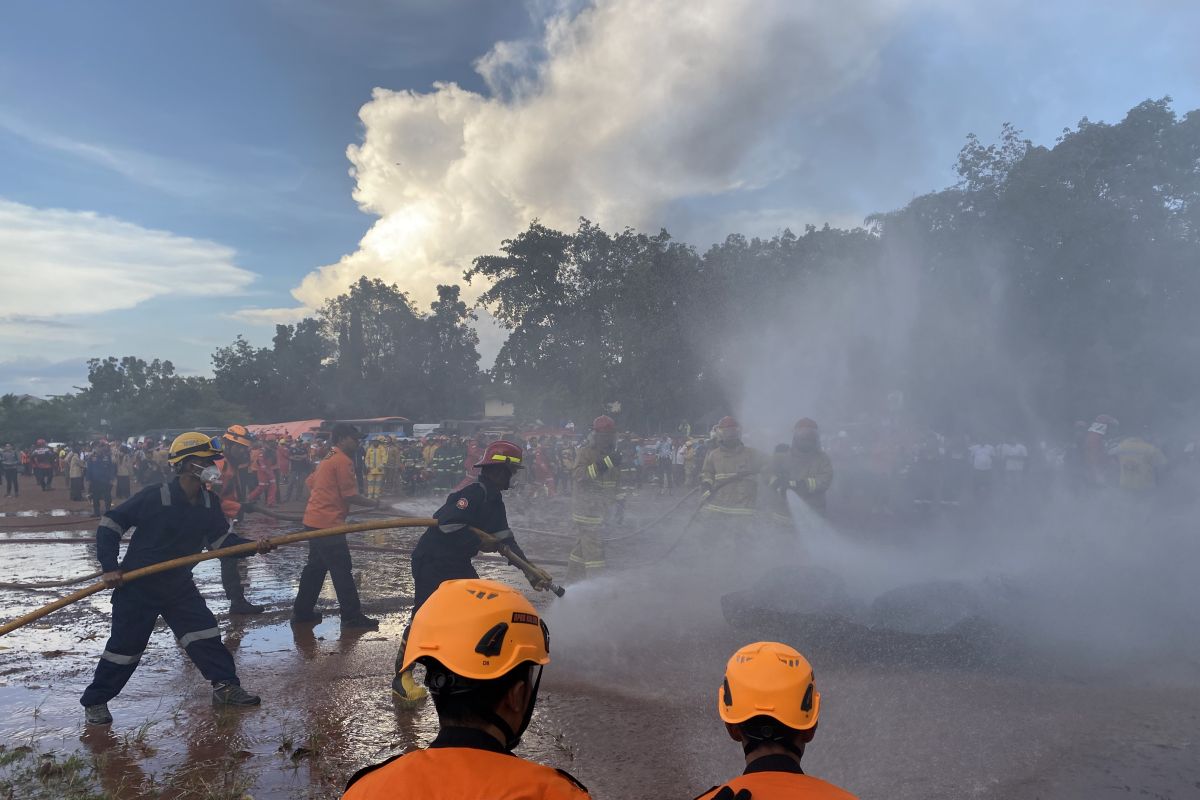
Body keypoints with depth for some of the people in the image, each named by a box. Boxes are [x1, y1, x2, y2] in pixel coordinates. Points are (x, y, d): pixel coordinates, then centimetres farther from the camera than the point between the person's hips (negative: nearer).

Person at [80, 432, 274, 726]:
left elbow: (220, 538, 6)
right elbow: (109, 524, -15)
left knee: (205, 633, 2)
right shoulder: (154, 497, -23)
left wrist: (254, 546, -9)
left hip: (178, 584, 6)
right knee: (125, 645, 3)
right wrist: (110, 567, -19)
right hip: (138, 586, -5)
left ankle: (226, 687, 10)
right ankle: (95, 701, 23)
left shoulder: (209, 503, -4)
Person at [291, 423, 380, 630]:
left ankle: (302, 612, 24)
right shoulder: (343, 461, -13)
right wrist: (372, 503, -2)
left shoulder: (328, 458, 16)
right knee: (342, 570, -4)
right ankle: (352, 616, 0)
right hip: (328, 523, -10)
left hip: (314, 520, 10)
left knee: (315, 567, 17)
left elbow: (311, 482, 25)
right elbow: (350, 495, -16)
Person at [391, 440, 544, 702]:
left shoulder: (494, 500, 9)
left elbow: (505, 537, 13)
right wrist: (480, 540, -22)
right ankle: (401, 678, -1)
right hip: (432, 560, -10)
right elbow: (447, 522, -31)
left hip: (457, 562, 10)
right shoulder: (473, 493, -22)